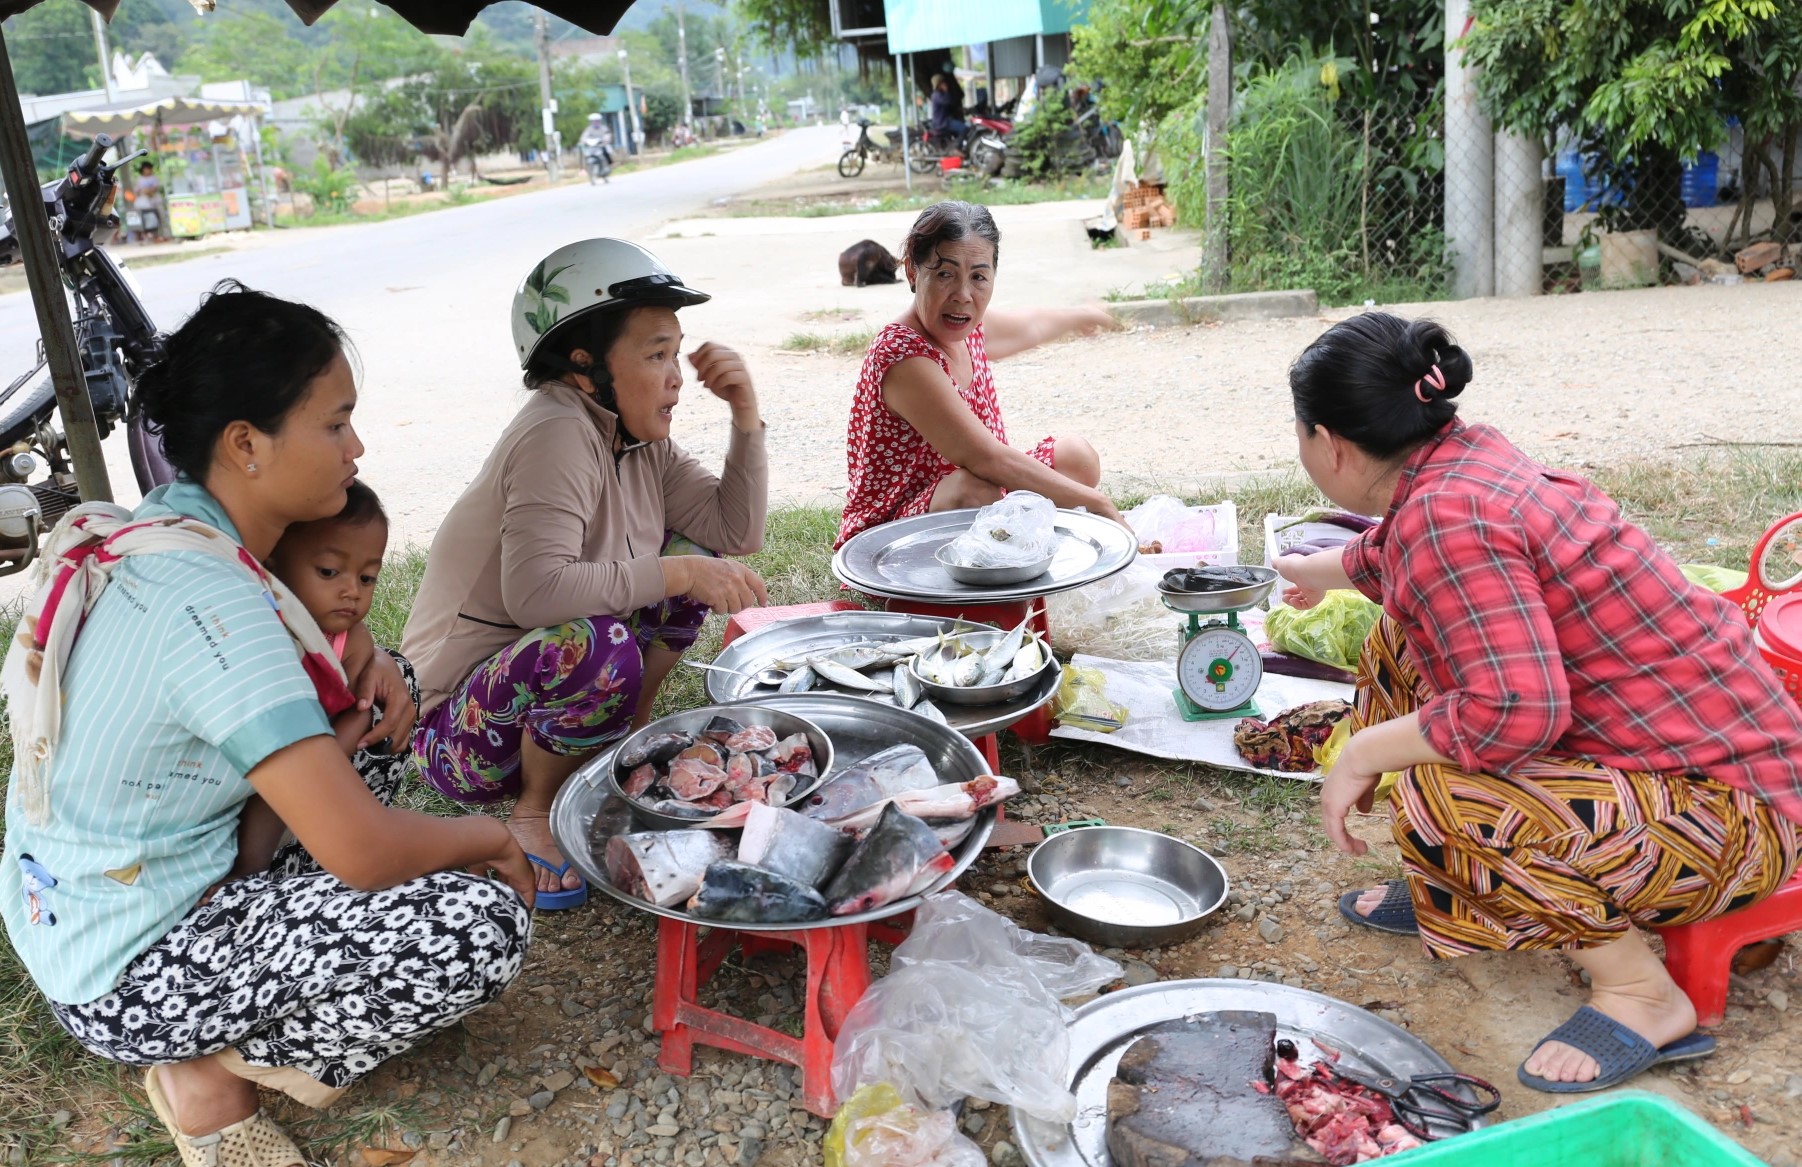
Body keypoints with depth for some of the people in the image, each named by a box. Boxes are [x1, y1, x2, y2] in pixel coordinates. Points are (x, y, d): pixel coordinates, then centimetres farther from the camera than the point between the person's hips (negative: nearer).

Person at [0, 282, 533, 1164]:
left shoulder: (144, 530, -2)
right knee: (485, 925, -19)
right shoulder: (212, 601, -29)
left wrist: (361, 678, -2)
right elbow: (364, 852, -31)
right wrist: (495, 841, -11)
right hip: (128, 977, -9)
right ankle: (220, 1068, -2)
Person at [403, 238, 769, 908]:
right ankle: (534, 812, -7)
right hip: (459, 728, -8)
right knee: (599, 645, -36)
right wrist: (679, 574, -33)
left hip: (548, 681, 8)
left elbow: (738, 534, 1)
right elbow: (535, 590, -38)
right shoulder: (558, 434, -25)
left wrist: (746, 419, -8)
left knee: (689, 555, 2)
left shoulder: (639, 440, 1)